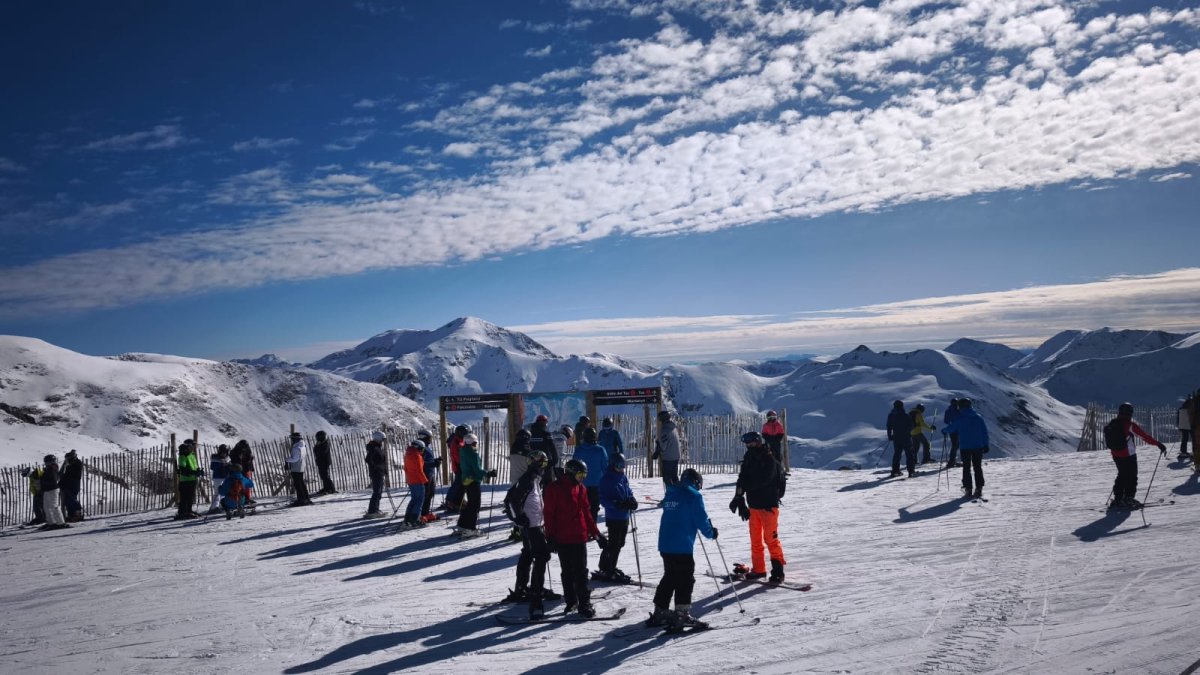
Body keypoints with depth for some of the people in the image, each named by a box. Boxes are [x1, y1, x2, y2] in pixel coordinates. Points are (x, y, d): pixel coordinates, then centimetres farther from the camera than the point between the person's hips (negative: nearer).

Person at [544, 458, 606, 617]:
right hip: (562, 538, -3)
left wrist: (596, 533, 12)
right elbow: (549, 514, -6)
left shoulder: (581, 489, 9)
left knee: (581, 571, 1)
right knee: (567, 572, 9)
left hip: (579, 537, 3)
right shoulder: (554, 489, -6)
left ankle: (584, 603, 4)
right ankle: (571, 601, 20)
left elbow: (586, 513, 14)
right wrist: (550, 536, -9)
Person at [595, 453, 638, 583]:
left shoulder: (623, 478, 10)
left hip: (624, 516, 8)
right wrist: (617, 504, -28)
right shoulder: (606, 480, -12)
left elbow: (629, 492, 17)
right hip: (613, 517, -8)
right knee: (613, 543, -6)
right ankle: (604, 570, 3)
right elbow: (603, 500, -15)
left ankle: (611, 567, 29)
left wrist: (632, 500, -5)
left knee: (619, 544, 15)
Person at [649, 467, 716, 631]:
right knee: (685, 579, -2)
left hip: (665, 545, 8)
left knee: (669, 577, 18)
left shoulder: (670, 494, 15)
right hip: (682, 546, -8)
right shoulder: (694, 496, -7)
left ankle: (660, 612, 23)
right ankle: (682, 615, -7)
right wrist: (711, 532, 11)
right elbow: (701, 519, -8)